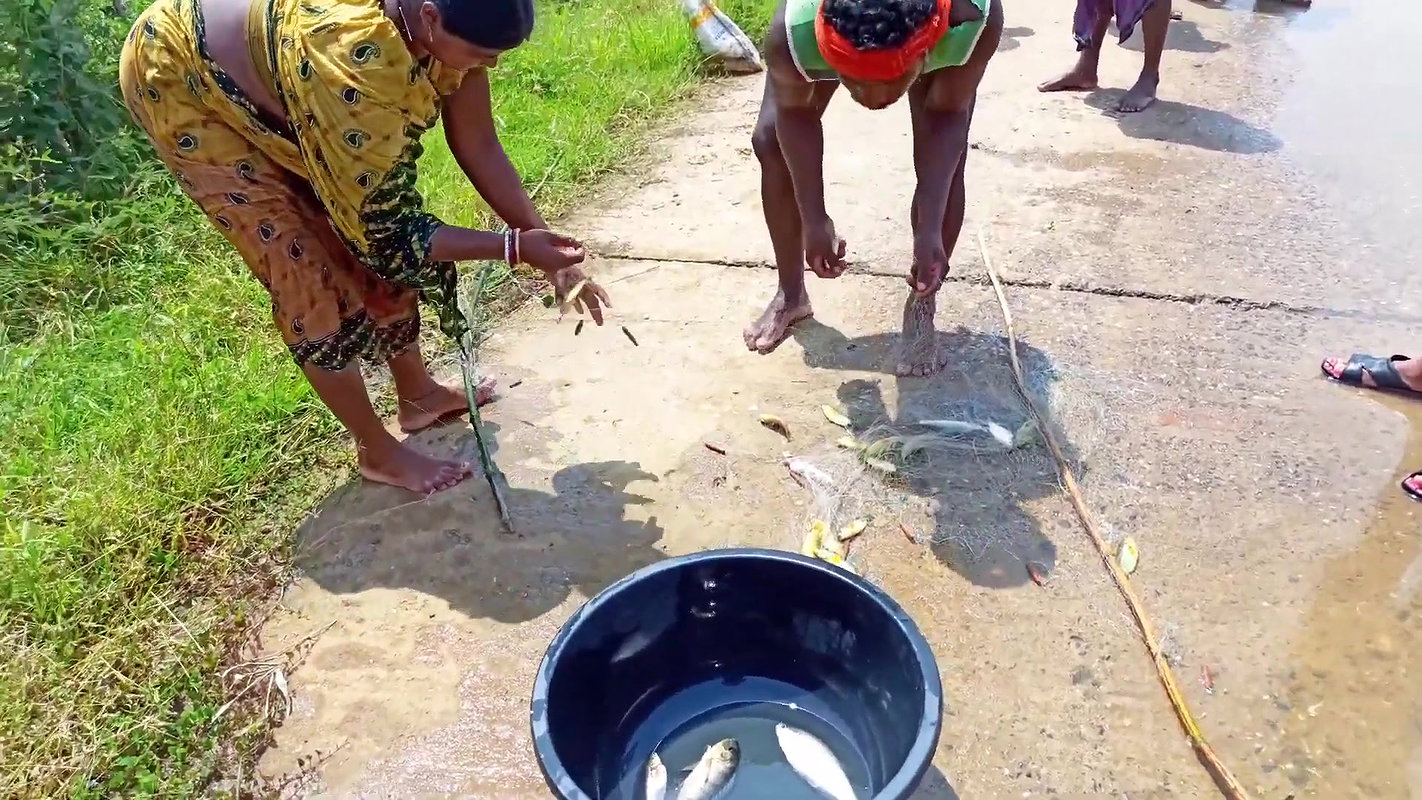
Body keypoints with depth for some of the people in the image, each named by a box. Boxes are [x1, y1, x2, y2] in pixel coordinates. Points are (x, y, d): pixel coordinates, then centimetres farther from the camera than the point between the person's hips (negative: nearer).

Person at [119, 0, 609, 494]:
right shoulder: (353, 60, -43)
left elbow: (479, 148, -11)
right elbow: (382, 227, -34)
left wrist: (544, 244, -11)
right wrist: (516, 247, -32)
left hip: (267, 61, 7)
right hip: (181, 79, -7)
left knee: (377, 249, 6)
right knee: (308, 268, -9)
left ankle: (417, 394, 27)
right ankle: (378, 452, 8)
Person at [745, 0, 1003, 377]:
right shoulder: (792, 31, -42)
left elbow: (946, 117, -26)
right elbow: (794, 114, -21)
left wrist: (930, 230, -33)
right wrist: (815, 220, -23)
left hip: (943, 38, -1)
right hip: (827, 30, 1)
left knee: (946, 161, -15)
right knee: (772, 141, -5)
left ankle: (921, 309, 6)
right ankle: (791, 295, 15)